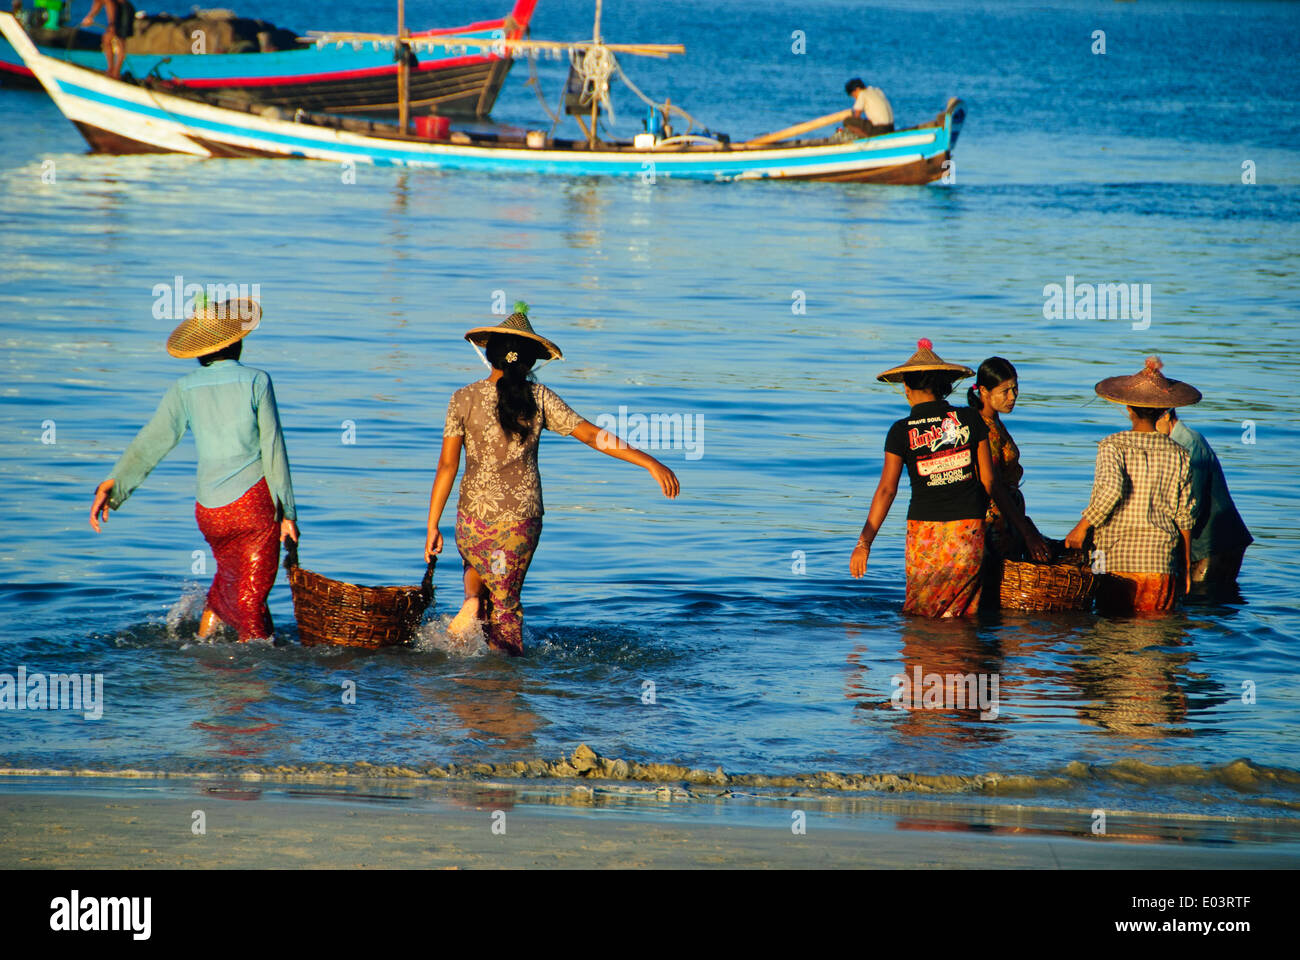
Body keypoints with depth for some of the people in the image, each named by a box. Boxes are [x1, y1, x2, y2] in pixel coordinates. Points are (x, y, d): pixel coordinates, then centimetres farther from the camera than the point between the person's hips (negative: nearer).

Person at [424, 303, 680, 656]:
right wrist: (650, 462, -3)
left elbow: (447, 465, -7)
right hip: (522, 520, 0)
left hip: (474, 516, 0)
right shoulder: (539, 398, -4)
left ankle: (472, 600, 4)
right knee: (505, 599, 19)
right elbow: (591, 435, -6)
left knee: (475, 567, 32)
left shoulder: (464, 399, -6)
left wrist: (432, 526, -2)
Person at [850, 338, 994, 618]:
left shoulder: (902, 432, -3)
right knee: (961, 613, 8)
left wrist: (865, 543, -4)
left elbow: (886, 490, -6)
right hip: (968, 531, 1)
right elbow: (987, 478, 6)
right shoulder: (969, 419, 1)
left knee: (921, 613, 10)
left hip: (924, 528, -1)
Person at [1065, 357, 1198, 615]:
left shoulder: (1113, 446, -3)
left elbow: (1110, 490, -22)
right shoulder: (1178, 455, 6)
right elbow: (1184, 516, 8)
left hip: (1118, 561, -2)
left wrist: (1082, 527, -10)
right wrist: (1186, 566, 17)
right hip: (1162, 564, 2)